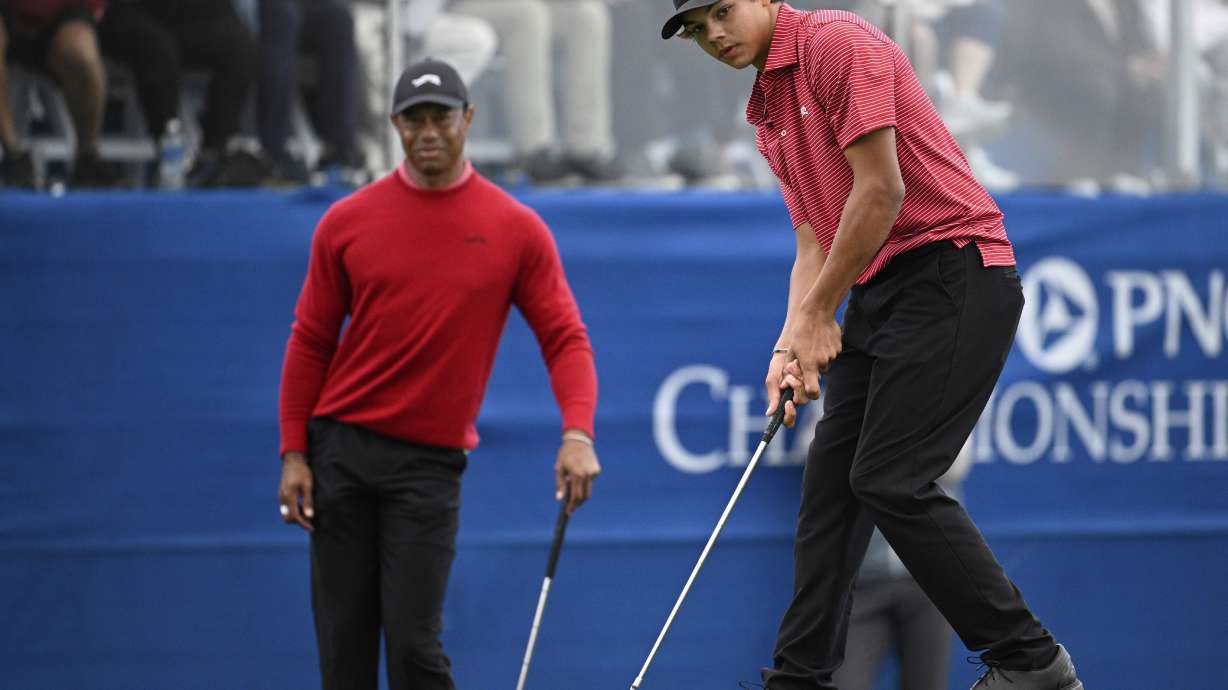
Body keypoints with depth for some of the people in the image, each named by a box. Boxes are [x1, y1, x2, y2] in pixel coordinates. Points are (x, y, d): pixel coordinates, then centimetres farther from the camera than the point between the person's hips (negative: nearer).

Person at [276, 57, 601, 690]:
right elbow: (310, 343, 8)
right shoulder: (347, 222, 3)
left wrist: (577, 431, -19)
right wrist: (293, 453, 2)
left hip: (430, 462, -2)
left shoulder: (517, 230, -1)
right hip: (341, 448, 2)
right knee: (343, 637, 3)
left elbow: (565, 339, -3)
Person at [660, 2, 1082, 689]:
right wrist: (792, 346, 3)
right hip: (878, 292, 10)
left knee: (891, 479, -15)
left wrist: (817, 316, -10)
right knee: (832, 479, 6)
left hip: (953, 273, -10)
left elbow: (881, 192, -17)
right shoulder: (770, 114, 19)